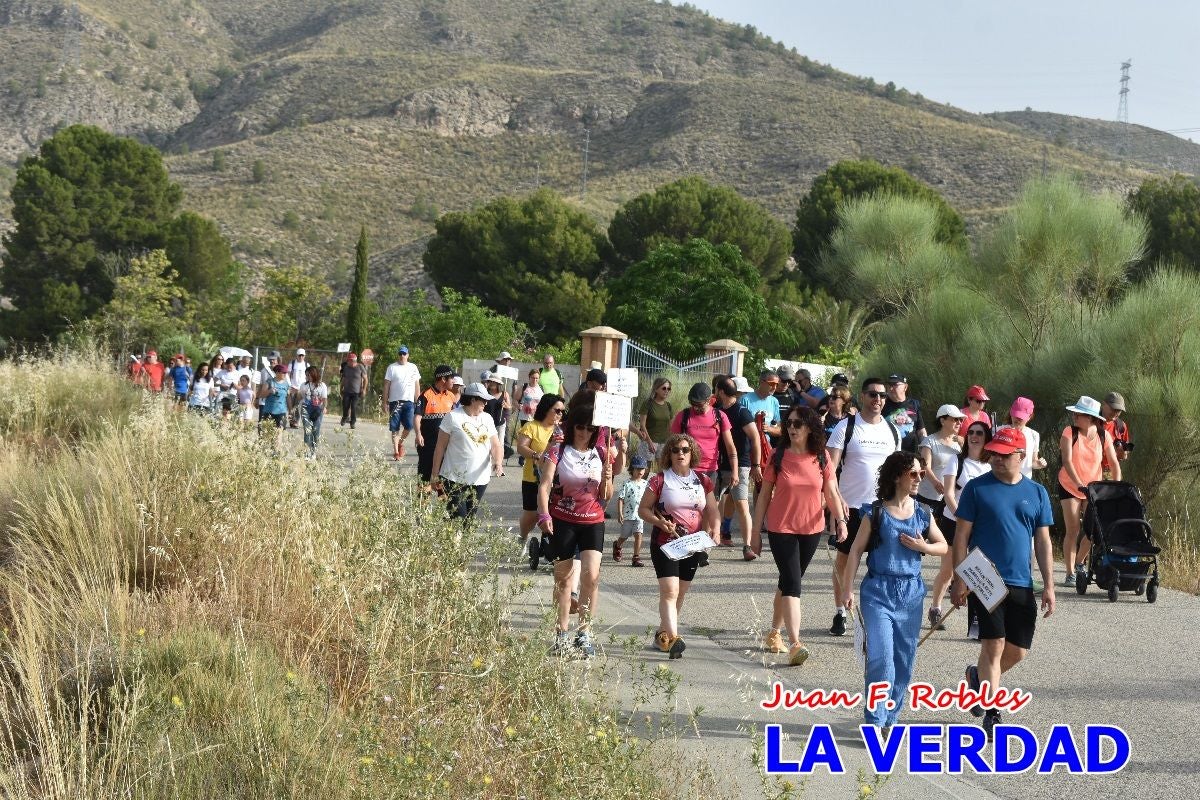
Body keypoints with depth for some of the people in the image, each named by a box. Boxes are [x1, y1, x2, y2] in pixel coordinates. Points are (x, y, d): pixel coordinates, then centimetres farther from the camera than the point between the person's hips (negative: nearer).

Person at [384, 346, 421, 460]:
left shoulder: (413, 368, 9)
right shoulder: (392, 367, 2)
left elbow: (417, 386, 13)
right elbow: (386, 386, 2)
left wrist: (417, 402, 8)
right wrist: (385, 402, -3)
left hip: (409, 401, 2)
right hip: (395, 401, -2)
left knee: (409, 425, -6)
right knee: (395, 428, 0)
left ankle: (400, 442, 20)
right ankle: (396, 451, 7)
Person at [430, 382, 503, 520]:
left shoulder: (487, 419, 11)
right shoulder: (453, 417, -5)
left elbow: (495, 445, 8)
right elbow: (440, 447, -3)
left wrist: (498, 462, -14)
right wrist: (435, 475, -5)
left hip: (480, 480, 5)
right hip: (454, 480, -5)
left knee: (470, 519, 8)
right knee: (457, 520, -12)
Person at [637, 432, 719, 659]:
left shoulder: (702, 480, 8)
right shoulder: (660, 480, -4)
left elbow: (711, 509, 12)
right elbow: (643, 509, -1)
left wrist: (715, 529, -7)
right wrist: (660, 522, -18)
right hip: (665, 543, -5)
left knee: (681, 593, 12)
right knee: (669, 590, -17)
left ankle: (663, 633, 28)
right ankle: (673, 637, -26)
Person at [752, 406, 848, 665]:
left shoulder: (821, 458, 0)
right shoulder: (778, 456, -5)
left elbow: (831, 493, 1)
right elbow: (764, 495, 0)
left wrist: (840, 520, -16)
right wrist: (756, 532, -1)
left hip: (811, 529, 3)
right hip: (781, 529, -3)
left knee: (789, 582, 15)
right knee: (792, 584, -13)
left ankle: (774, 633, 32)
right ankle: (795, 645, -19)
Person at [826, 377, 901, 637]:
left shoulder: (892, 431, 8)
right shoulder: (846, 427, -5)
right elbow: (830, 467, -9)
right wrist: (837, 500, -21)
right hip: (851, 506, -3)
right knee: (844, 559, 5)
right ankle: (840, 613, 14)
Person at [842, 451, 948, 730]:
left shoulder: (923, 514, 6)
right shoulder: (876, 513, -4)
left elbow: (944, 547, 16)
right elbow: (856, 551, -2)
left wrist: (923, 547, -5)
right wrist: (847, 589, -6)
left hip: (911, 593, 4)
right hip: (878, 591, -4)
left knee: (904, 660, 8)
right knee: (881, 657, -12)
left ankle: (890, 717, 21)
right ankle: (875, 721, -6)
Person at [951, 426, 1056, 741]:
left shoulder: (1036, 493, 8)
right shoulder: (977, 488, -1)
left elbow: (1043, 543, 10)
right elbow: (961, 536, -1)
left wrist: (1049, 586, 5)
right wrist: (959, 581, -7)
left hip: (1021, 585, 4)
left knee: (1018, 651, 6)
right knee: (994, 644, -9)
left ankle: (978, 677, 35)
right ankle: (991, 714, -1)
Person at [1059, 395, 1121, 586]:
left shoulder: (1103, 435, -8)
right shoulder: (1069, 432, -15)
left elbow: (1114, 463, -6)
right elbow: (1067, 461, -23)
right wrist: (1080, 485, -33)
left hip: (1094, 489, 3)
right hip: (1069, 487, -3)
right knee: (1072, 531, -6)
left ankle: (1080, 562, 29)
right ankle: (1070, 573, 2)